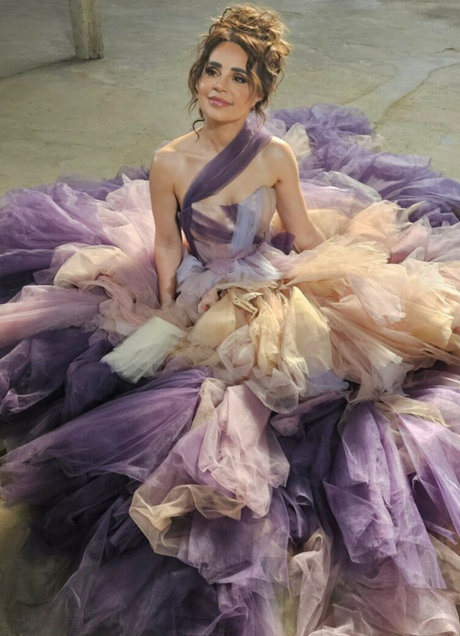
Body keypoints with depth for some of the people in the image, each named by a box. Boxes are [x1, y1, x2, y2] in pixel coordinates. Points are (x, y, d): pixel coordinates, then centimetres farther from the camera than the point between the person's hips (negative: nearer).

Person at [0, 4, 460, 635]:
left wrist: (363, 282, 2)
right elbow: (167, 244, -1)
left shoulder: (278, 154, -6)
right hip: (203, 297, -2)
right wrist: (168, 311, -10)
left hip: (273, 288, 3)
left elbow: (306, 233, 4)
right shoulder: (170, 163, -10)